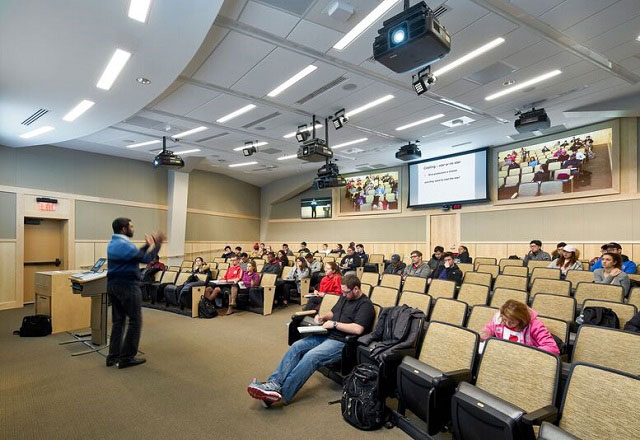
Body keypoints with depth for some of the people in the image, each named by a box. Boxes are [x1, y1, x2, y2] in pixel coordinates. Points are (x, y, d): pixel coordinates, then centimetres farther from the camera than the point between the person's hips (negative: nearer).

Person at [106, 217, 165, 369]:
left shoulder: (112, 244, 14)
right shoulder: (124, 245, -18)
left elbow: (135, 254, 18)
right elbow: (146, 258, -14)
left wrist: (148, 244, 16)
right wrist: (156, 243, -3)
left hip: (113, 285, 10)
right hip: (127, 286, -10)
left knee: (118, 320, 14)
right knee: (135, 321, 0)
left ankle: (113, 356, 18)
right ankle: (127, 357, 4)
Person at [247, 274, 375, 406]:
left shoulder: (365, 305, -10)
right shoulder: (344, 297, 16)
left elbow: (358, 329, -24)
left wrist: (334, 324, -16)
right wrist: (323, 317, 8)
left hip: (342, 342, -9)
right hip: (327, 335, 9)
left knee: (311, 356, -29)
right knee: (297, 346, -11)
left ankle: (282, 393, -28)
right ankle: (274, 382, -19)